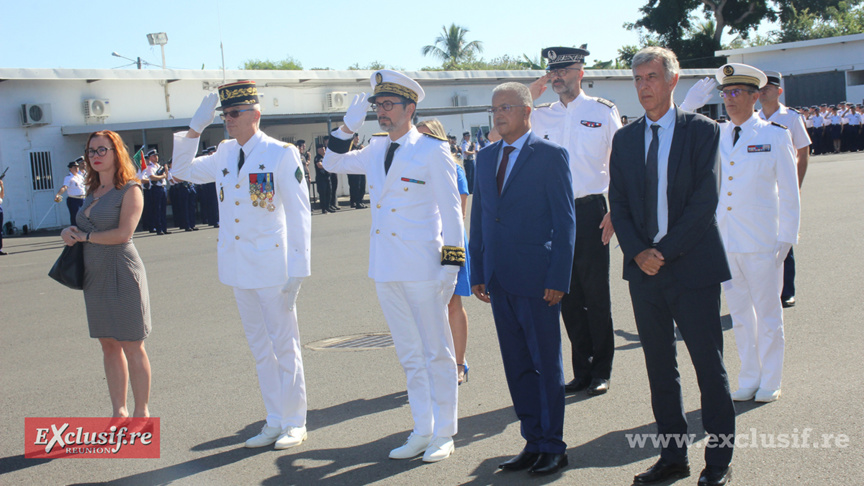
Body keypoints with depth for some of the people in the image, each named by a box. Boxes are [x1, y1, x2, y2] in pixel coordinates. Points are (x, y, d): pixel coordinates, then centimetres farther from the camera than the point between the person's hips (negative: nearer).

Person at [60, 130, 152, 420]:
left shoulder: (129, 190, -6)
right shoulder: (93, 192, 16)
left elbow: (123, 233, -16)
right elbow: (81, 228, 23)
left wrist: (84, 236, -6)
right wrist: (69, 233, 0)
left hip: (122, 274, -7)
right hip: (95, 277, 7)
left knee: (132, 347, -2)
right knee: (108, 345, 9)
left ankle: (142, 413, 6)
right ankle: (118, 411, 17)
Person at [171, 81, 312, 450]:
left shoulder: (281, 154, -8)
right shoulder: (224, 154, 9)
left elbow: (299, 213, -10)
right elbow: (182, 170, 20)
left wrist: (296, 272, -14)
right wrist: (195, 129, 5)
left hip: (271, 266, -6)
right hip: (237, 267, 6)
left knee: (284, 346, 3)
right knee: (260, 348, 13)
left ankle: (294, 423, 15)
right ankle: (275, 421, 24)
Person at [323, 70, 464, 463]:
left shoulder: (432, 151, -7)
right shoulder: (375, 150, 10)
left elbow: (450, 210, -8)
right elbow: (332, 164, 19)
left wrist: (450, 264, -13)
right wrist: (348, 125, 4)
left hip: (422, 268, -6)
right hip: (385, 269, 6)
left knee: (436, 352, 4)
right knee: (409, 354, 13)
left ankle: (443, 434, 15)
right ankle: (422, 430, 24)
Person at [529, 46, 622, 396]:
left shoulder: (603, 111, 2)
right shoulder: (540, 115, 10)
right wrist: (530, 96, 3)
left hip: (590, 211, -3)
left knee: (596, 294, 1)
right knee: (567, 294, 8)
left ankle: (601, 371, 13)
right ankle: (581, 370, 19)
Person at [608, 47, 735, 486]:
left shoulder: (702, 131, -2)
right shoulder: (625, 139, 11)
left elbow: (705, 199, -10)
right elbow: (618, 203, 8)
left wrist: (665, 251, -13)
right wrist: (638, 252, -7)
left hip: (693, 267, -4)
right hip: (644, 269, 5)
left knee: (709, 366, 1)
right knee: (659, 367, 10)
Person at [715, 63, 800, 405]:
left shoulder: (775, 136, -2)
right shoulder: (714, 136, 5)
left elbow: (789, 194, 0)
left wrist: (787, 239, -3)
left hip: (762, 242, -3)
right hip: (724, 241, 3)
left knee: (767, 313, 7)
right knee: (739, 314, 12)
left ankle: (769, 384, 20)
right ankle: (748, 380, 24)